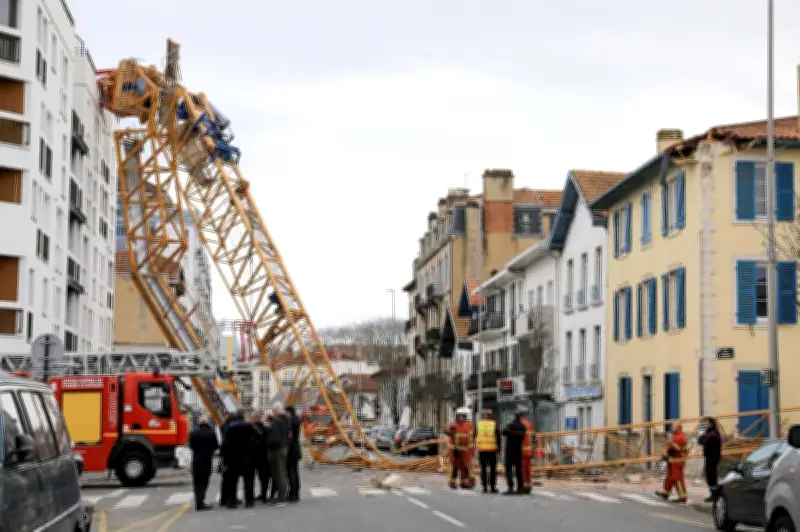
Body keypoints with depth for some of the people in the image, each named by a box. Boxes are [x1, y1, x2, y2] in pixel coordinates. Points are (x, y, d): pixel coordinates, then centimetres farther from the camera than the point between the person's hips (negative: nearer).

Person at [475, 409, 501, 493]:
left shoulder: (478, 424, 3)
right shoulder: (494, 425, -3)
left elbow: (474, 437, 9)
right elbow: (498, 438, -2)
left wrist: (475, 446, 18)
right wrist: (498, 448, 7)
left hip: (481, 449, 2)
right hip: (492, 449, -2)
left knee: (483, 469, 7)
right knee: (493, 469, 5)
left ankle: (484, 487, 6)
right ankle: (492, 486, 2)